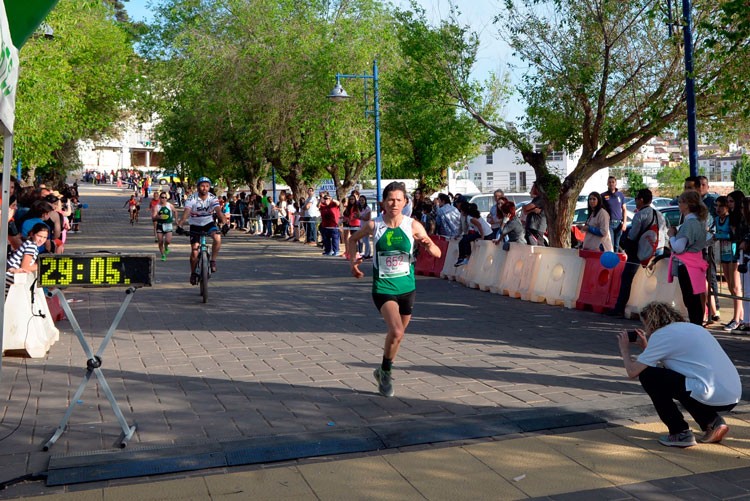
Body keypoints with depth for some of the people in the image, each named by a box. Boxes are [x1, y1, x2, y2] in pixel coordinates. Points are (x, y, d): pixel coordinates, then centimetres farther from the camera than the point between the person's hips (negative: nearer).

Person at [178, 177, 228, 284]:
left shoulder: (213, 198, -15)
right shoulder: (191, 199, -19)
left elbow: (218, 211, -29)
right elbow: (186, 212, -32)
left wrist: (224, 222, -47)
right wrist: (180, 224, -49)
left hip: (209, 223, 1)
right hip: (195, 226, -1)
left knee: (218, 238, -31)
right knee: (194, 252, -6)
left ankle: (213, 260, -11)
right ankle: (193, 273, 17)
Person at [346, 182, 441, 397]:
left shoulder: (413, 226, -6)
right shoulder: (373, 225, -6)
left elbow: (437, 253, -4)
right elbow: (352, 239, 13)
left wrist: (429, 245, -25)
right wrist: (353, 260, -2)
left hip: (407, 286, 3)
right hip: (383, 287, -2)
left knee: (398, 333, 16)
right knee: (396, 332, -20)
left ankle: (384, 372, 42)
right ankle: (385, 371, 7)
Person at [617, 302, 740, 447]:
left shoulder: (661, 334, -4)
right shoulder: (691, 327, 22)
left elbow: (632, 372, -2)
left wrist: (625, 350, 15)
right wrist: (646, 347, 29)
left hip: (712, 397, -9)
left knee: (647, 375, 0)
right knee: (668, 376, 29)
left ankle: (680, 434, 5)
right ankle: (712, 422, 18)